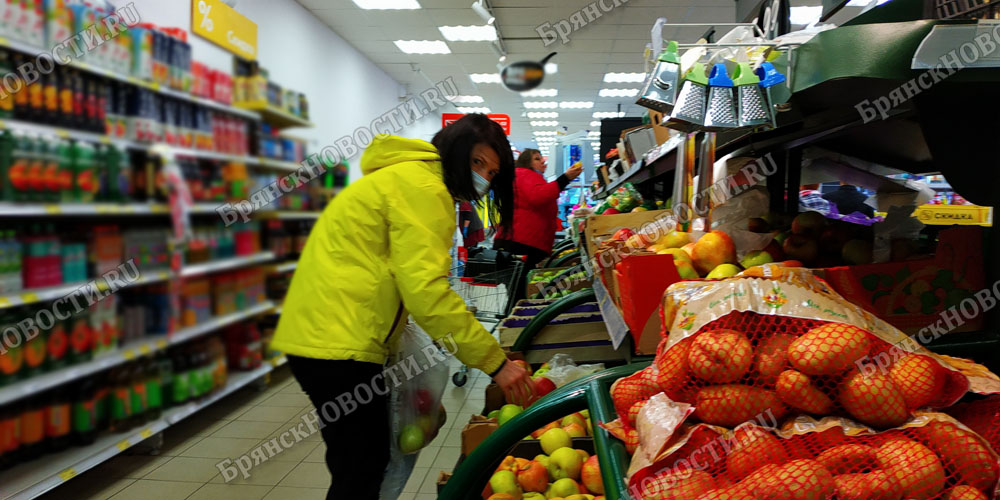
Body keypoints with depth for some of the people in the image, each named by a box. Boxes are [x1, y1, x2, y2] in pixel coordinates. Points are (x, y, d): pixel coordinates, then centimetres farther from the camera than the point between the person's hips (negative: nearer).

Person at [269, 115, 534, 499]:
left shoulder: (404, 175, 21)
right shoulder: (422, 185, -13)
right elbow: (426, 292, -22)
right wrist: (496, 362, -18)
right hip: (339, 343, -11)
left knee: (367, 461, 20)